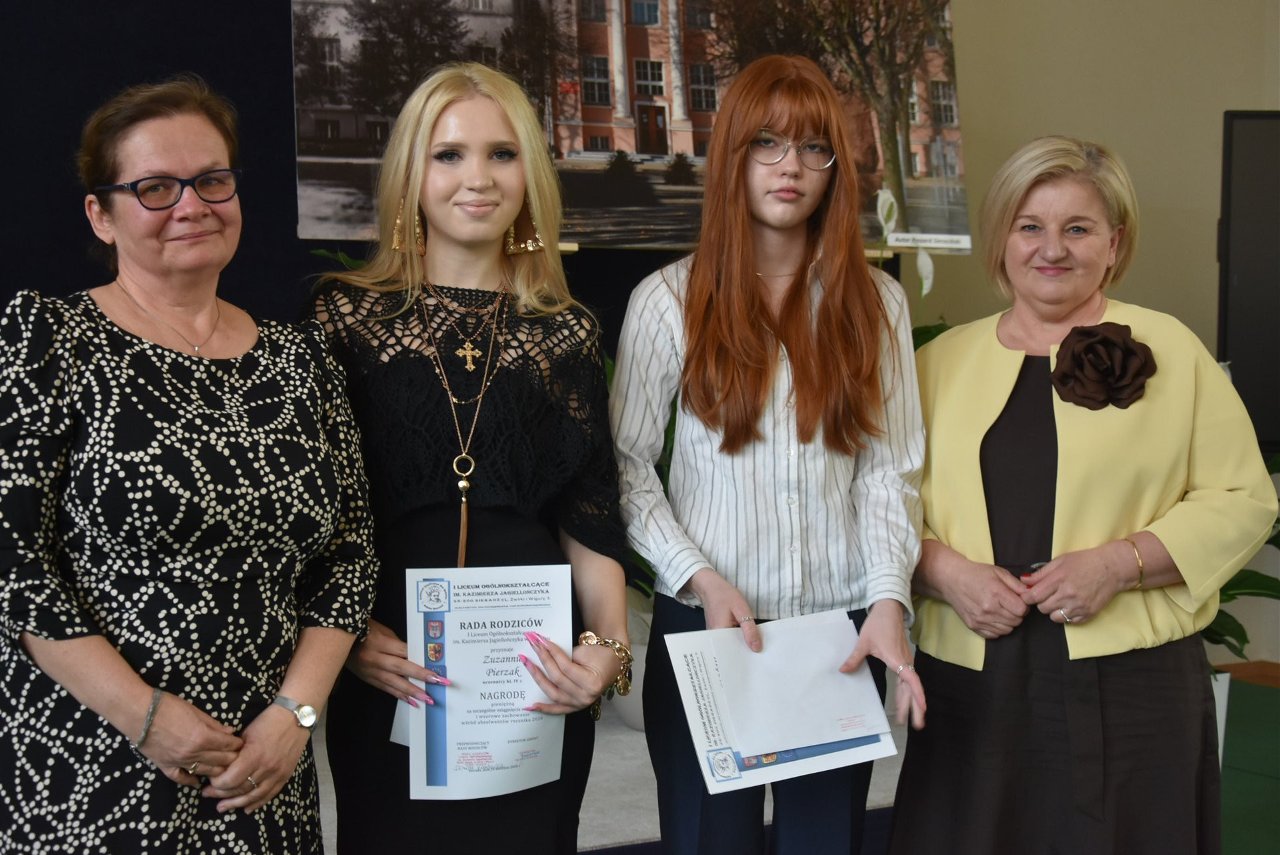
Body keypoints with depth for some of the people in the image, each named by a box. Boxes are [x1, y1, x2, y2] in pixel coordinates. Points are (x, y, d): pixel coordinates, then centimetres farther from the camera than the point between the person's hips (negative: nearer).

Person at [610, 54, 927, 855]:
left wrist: (888, 597, -12)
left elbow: (890, 468, 1)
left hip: (842, 630, 2)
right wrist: (700, 577, -12)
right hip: (706, 625, -1)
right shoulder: (669, 299, -1)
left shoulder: (876, 300, 5)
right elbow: (628, 463, -1)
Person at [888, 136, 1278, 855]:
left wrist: (1121, 562, -13)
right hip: (973, 684, 2)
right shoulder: (943, 362, 11)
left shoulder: (1168, 349, 3)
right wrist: (945, 569, -10)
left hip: (1130, 683, -2)